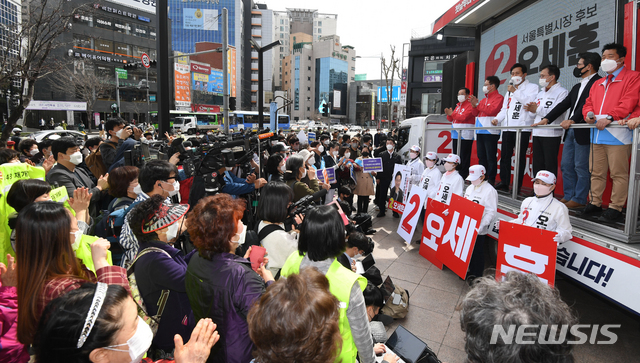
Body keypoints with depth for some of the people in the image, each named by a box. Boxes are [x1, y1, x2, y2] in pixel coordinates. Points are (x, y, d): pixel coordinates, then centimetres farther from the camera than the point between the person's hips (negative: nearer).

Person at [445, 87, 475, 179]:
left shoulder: (470, 105, -5)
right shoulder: (458, 105, 21)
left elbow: (463, 117, -19)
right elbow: (451, 119, 19)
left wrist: (452, 114, -14)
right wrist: (449, 114, -1)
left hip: (465, 135, -9)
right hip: (456, 135, 9)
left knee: (464, 157, -8)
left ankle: (463, 176, -6)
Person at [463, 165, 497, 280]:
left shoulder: (489, 190, -13)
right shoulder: (470, 188, 12)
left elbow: (491, 211, -18)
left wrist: (481, 225, -26)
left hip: (478, 229, -7)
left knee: (477, 251, 5)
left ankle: (477, 275, 20)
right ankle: (470, 271, 31)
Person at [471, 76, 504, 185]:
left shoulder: (499, 97, -2)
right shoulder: (484, 99, 21)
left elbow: (492, 110, -17)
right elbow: (475, 114, 20)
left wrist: (478, 104, -11)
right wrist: (474, 105, 1)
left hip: (491, 132, -8)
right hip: (480, 132, 8)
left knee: (491, 157, -6)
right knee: (481, 156, 11)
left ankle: (491, 180, -3)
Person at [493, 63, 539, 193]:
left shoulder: (532, 87, 3)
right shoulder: (510, 89, 24)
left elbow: (530, 102, -16)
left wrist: (515, 91, -11)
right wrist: (497, 119, 8)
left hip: (522, 127, -6)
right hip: (508, 128, 6)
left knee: (520, 157, -4)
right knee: (505, 156, 5)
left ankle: (517, 186, 0)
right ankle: (504, 183, 12)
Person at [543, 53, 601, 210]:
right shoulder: (577, 87, 22)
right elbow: (564, 104, 20)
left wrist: (572, 120, -26)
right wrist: (546, 119, 12)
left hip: (583, 132, -9)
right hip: (570, 131, 9)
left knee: (581, 167, -4)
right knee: (566, 165, 10)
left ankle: (579, 200, 3)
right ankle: (568, 196, 18)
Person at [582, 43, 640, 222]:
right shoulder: (598, 84, 24)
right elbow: (588, 103, 23)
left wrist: (609, 116, -22)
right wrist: (588, 113, 0)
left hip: (618, 135, -6)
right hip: (597, 135, 7)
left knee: (618, 173, -4)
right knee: (596, 172, 10)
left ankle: (615, 208, 2)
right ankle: (595, 203, 19)